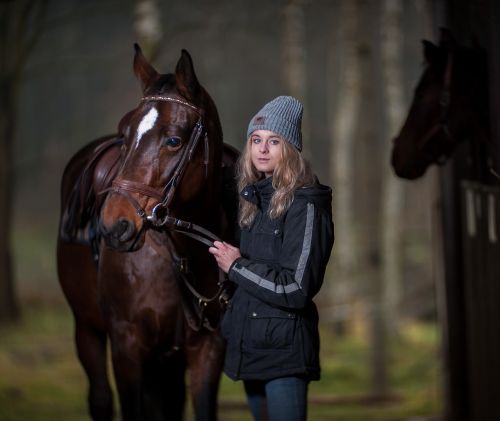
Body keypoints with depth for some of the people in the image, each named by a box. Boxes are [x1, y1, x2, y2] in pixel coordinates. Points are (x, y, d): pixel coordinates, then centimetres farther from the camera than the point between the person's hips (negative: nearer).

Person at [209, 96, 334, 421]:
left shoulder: (304, 205, -15)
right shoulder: (257, 199, 11)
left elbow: (297, 290, -21)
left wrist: (237, 266, -14)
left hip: (284, 349, -9)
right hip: (251, 345, 9)